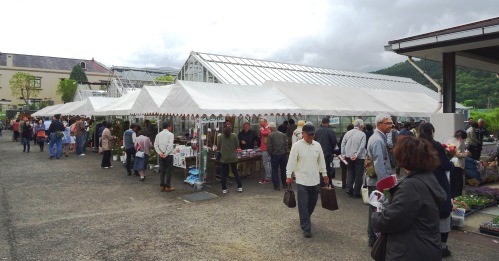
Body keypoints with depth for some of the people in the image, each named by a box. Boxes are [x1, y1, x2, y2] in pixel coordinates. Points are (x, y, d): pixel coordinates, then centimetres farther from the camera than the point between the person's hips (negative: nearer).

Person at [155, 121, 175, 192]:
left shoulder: (158, 134, 9)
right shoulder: (170, 134, -8)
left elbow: (155, 145, 2)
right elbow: (170, 145, -18)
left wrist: (160, 153, -2)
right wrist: (166, 154, -13)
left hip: (161, 155, 5)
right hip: (169, 155, -5)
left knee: (162, 170, 11)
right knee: (169, 171, 2)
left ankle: (161, 186, 14)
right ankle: (168, 187, 4)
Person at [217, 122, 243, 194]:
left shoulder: (220, 137, -9)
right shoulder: (234, 136, -8)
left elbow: (218, 147, -2)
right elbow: (237, 146, -1)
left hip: (224, 158, -1)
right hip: (233, 157, 1)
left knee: (224, 173, 9)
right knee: (235, 172, 15)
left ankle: (224, 189, 11)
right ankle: (240, 187, 17)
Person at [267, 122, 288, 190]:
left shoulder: (270, 135, -10)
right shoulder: (282, 134, 4)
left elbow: (269, 146, -11)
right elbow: (286, 144, 5)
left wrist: (270, 153, 3)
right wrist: (285, 152, 13)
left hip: (275, 155, -4)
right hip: (283, 154, 4)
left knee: (275, 171, 6)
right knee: (283, 170, 15)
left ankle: (277, 186, 5)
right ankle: (284, 184, 23)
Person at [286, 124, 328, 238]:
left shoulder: (317, 145, 5)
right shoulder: (296, 145, -9)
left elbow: (321, 161, 14)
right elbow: (291, 161, -9)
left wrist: (324, 174, 16)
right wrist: (289, 175, -12)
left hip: (315, 180, 5)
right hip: (302, 180, -5)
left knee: (312, 203, 15)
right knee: (303, 205, -4)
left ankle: (305, 220, 39)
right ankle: (306, 228, 3)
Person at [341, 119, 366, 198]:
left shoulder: (348, 133, 3)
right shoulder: (362, 134, -9)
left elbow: (343, 144, 2)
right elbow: (362, 146, -17)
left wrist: (343, 154, 4)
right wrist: (356, 155, -17)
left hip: (348, 157, 4)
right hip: (359, 158, -4)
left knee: (350, 173, 18)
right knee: (358, 175, 5)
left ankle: (349, 189, 12)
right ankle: (356, 192, 7)